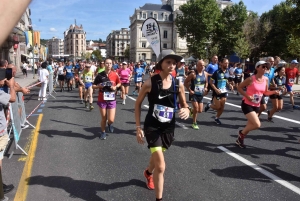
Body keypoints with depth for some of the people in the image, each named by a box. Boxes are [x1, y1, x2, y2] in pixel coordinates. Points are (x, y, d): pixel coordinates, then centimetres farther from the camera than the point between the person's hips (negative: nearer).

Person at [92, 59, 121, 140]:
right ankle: (103, 132, 33)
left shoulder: (115, 74, -2)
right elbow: (93, 86, 4)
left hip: (111, 100, 0)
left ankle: (109, 124, 32)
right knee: (103, 118, 9)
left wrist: (115, 87, -6)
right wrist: (99, 86, -17)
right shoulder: (100, 75, -4)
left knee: (111, 120, -5)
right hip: (102, 99, 0)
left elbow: (119, 83, 15)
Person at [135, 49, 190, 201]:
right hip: (152, 126, -4)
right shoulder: (150, 83, -14)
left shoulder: (178, 84, -5)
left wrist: (186, 110, -18)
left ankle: (148, 173, 62)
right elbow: (138, 104, -3)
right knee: (161, 166, -13)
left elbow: (184, 105, 7)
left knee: (156, 156, 28)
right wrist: (138, 128, -5)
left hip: (169, 128, 4)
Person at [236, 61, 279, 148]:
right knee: (257, 124, -17)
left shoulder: (266, 79, 2)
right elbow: (239, 87, -10)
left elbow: (265, 92, 14)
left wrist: (274, 92, -5)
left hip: (256, 106, 7)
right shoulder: (251, 79, -17)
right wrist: (247, 96, -21)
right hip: (247, 104, -7)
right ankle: (242, 133, 9)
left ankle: (240, 140, 33)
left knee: (251, 125, 13)